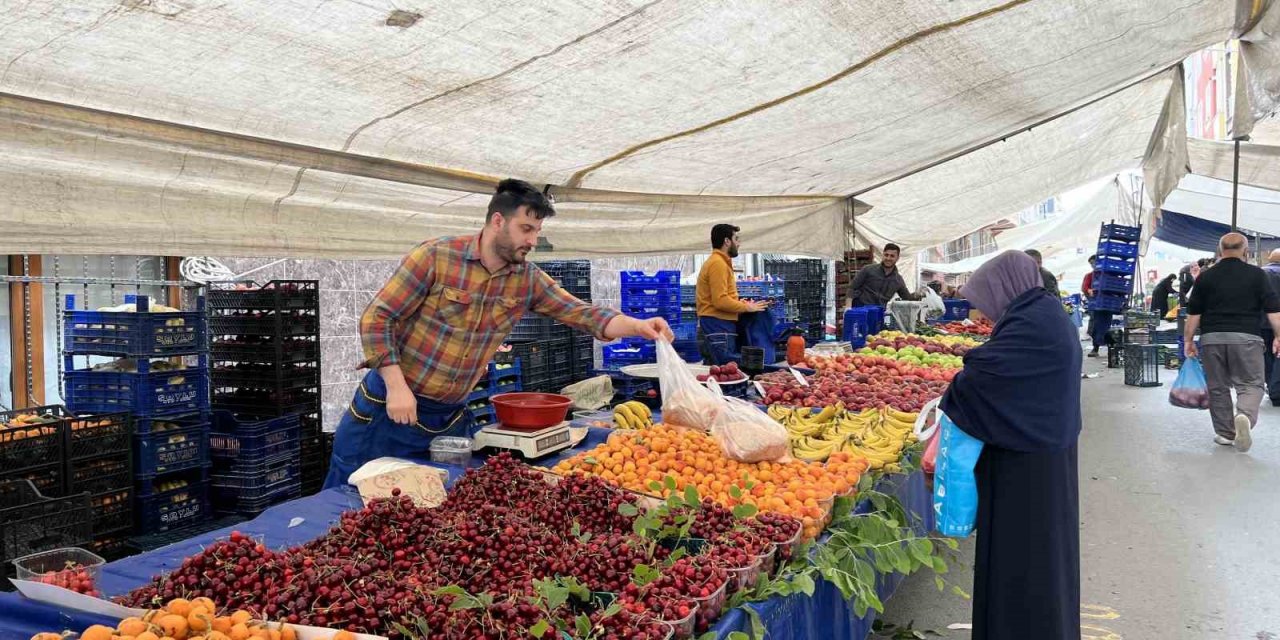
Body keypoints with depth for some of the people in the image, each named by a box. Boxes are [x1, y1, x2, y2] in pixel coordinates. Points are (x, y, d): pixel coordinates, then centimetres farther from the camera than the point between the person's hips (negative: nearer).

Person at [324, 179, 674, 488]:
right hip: (387, 407, -4)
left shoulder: (528, 280, -2)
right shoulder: (435, 256, -16)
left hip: (451, 418, 4)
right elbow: (377, 319, -14)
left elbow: (582, 313, -5)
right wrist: (397, 386, -21)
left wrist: (637, 326, -22)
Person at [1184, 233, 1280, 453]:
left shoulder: (1205, 277, 5)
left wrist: (1188, 340, 10)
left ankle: (1225, 433, 15)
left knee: (1217, 387, 10)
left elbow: (1193, 313, 4)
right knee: (1251, 384, 4)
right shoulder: (1257, 274, 2)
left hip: (1212, 338, 2)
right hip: (1246, 338, -1)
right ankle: (1245, 416, -24)